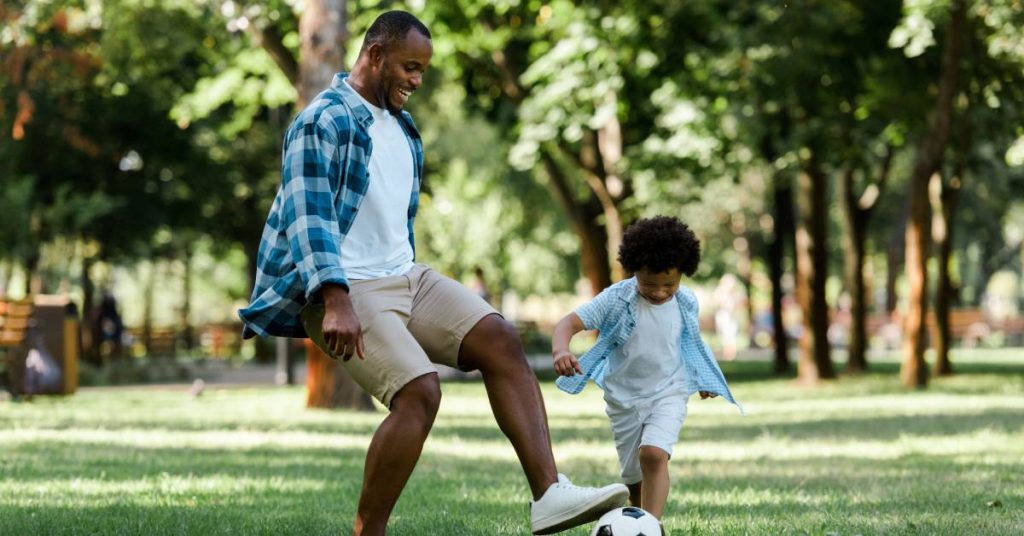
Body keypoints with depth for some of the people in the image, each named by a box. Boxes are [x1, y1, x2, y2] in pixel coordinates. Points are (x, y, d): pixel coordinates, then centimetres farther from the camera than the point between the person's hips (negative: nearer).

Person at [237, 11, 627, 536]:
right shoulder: (323, 121, -11)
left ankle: (549, 493, -19)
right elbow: (309, 215, -21)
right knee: (420, 390, -26)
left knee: (500, 340, -12)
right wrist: (336, 301, -31)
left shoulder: (401, 127, 18)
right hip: (347, 292, -8)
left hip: (405, 277, 9)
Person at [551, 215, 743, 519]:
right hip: (624, 398, 1)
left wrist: (703, 379, 26)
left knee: (654, 454, -26)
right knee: (634, 476, 10)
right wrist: (560, 351, -43)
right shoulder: (616, 299, -16)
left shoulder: (686, 304, -7)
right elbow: (570, 323, -22)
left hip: (669, 394, 0)